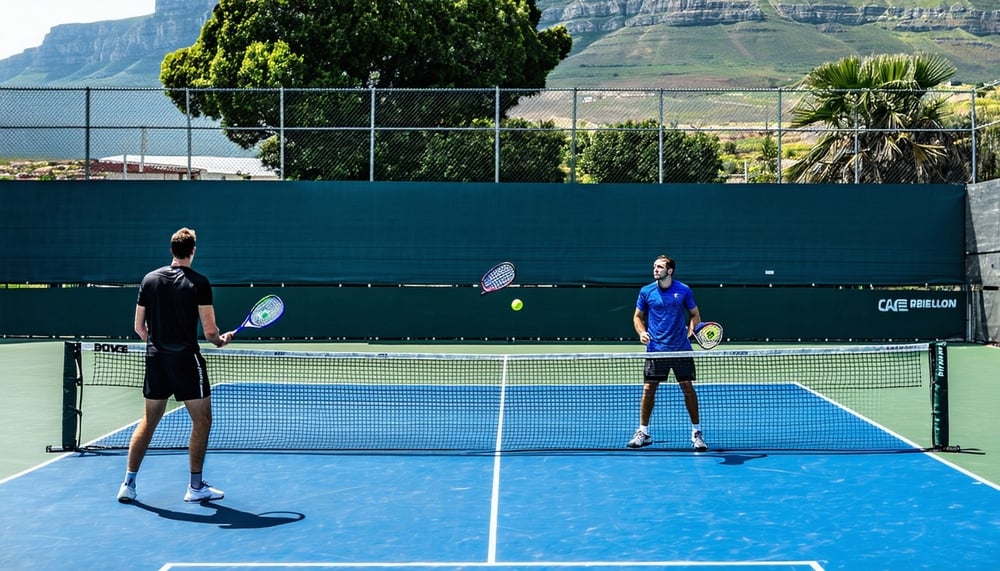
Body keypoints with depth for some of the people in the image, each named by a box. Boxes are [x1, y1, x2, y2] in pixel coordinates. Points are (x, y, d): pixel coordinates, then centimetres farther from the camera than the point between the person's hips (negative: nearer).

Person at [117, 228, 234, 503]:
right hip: (186, 359, -5)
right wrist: (221, 340, 11)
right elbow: (210, 331, -11)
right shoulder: (199, 283, -8)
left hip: (156, 359, 5)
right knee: (202, 420, 7)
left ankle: (128, 483, 13)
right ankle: (196, 486, 9)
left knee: (148, 421, 14)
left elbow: (139, 327, 8)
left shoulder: (149, 279, 5)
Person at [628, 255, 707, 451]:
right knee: (648, 389, 0)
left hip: (681, 349, -1)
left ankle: (696, 432, 11)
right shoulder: (646, 291, 2)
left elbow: (695, 314, 11)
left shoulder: (684, 290, 0)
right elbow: (638, 316, 12)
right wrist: (642, 332, -6)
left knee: (688, 388, -1)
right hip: (655, 350, 1)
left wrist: (691, 330, -7)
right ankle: (643, 432, 13)